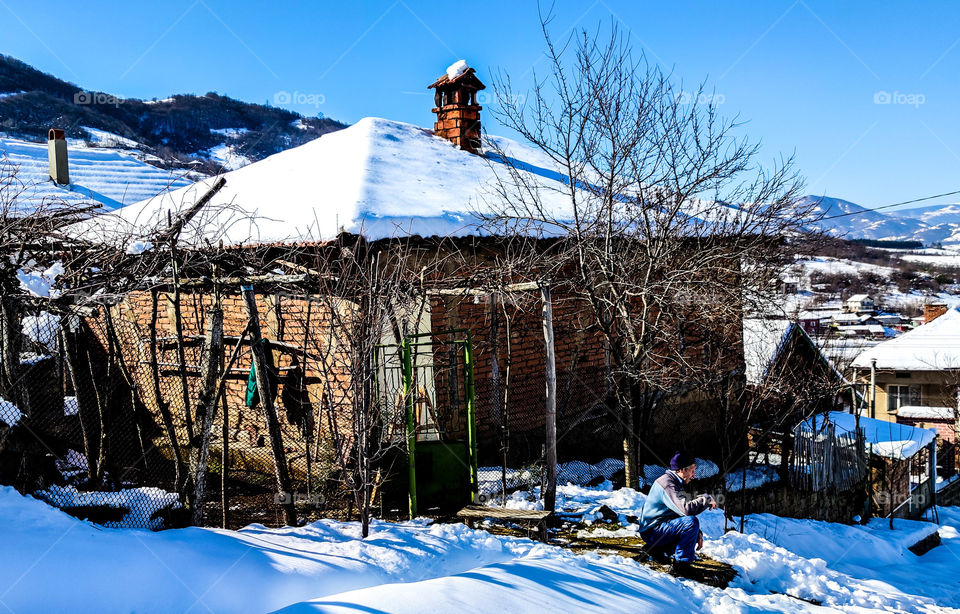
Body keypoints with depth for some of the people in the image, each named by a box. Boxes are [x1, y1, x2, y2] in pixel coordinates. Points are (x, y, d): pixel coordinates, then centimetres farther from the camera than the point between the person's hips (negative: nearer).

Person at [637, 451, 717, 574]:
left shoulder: (676, 483, 16)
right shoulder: (667, 483, -17)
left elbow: (682, 511, 16)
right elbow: (686, 509, -29)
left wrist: (697, 534, 4)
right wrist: (706, 499, -15)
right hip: (652, 530, -10)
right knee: (691, 522, -24)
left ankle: (658, 549, 13)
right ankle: (681, 563, -15)